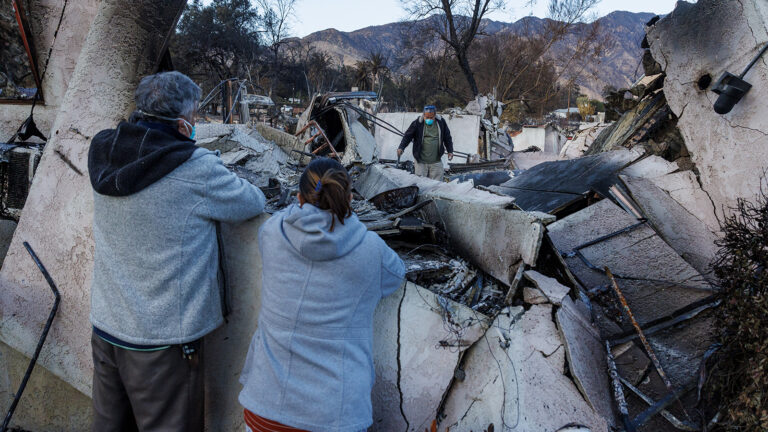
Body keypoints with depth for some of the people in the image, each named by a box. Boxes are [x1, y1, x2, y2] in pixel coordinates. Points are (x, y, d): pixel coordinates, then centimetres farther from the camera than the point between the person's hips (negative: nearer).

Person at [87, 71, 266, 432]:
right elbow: (255, 203, -8)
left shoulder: (104, 155, -1)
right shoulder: (197, 169, -21)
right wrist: (222, 182, 12)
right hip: (162, 341, -7)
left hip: (105, 327, 7)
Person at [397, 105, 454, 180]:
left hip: (436, 162, 2)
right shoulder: (418, 123, -3)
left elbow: (447, 138, 15)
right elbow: (408, 136, 0)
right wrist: (401, 147, -12)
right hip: (421, 161, -2)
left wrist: (450, 151, 13)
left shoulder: (441, 122, 4)